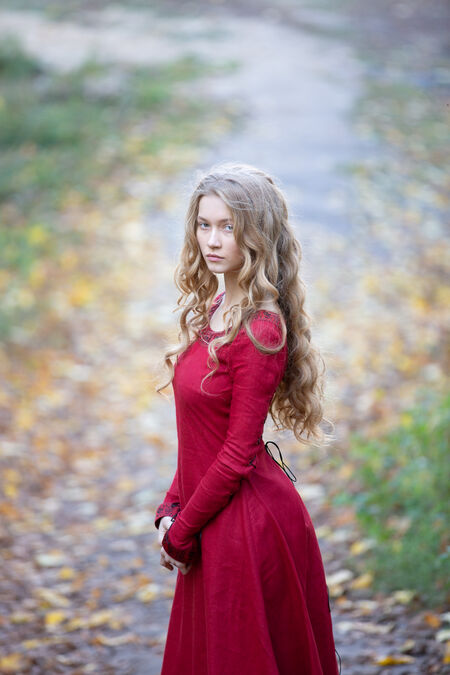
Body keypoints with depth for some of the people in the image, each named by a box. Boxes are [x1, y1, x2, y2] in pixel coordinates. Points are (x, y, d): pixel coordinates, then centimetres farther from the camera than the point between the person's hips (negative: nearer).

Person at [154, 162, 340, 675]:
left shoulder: (259, 331, -21)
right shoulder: (212, 309, 5)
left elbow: (238, 454, -19)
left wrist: (180, 533, -11)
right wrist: (172, 508, 4)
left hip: (247, 522, -8)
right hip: (216, 521, 8)